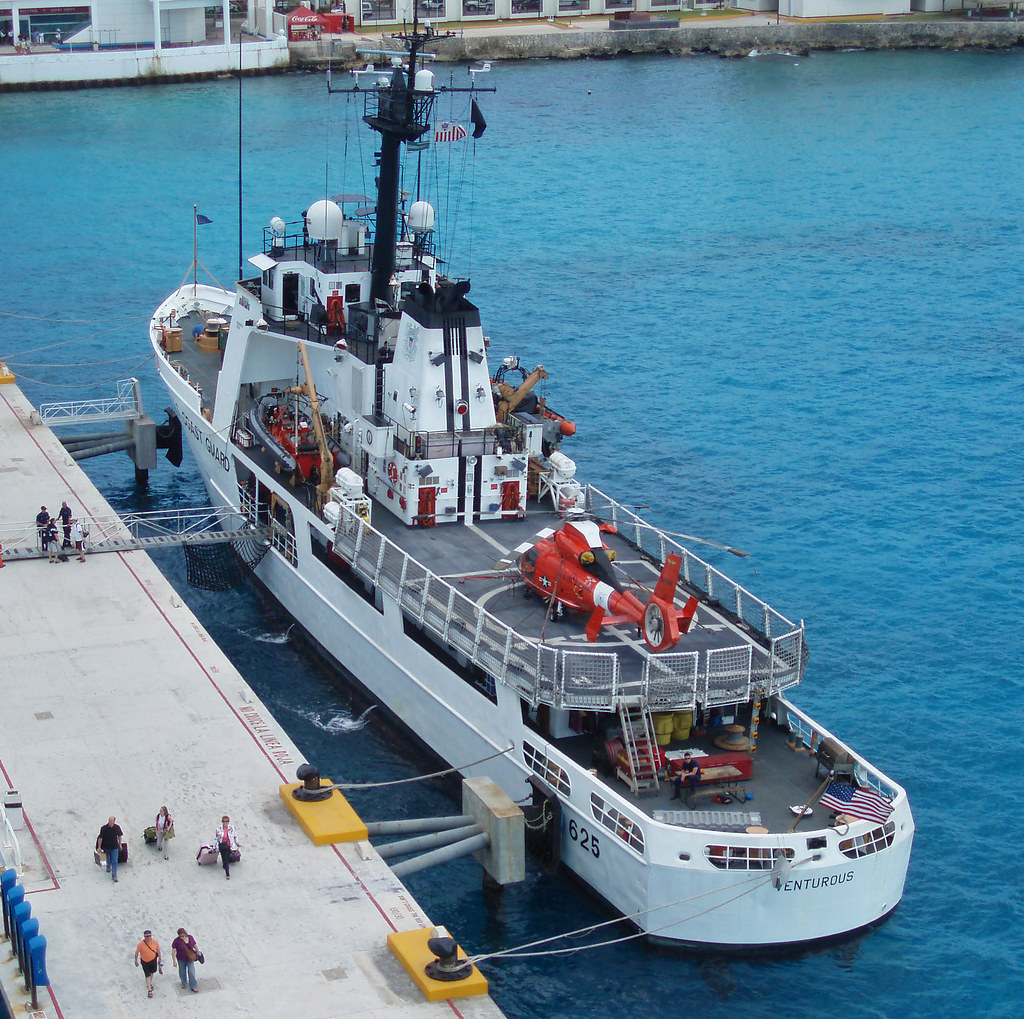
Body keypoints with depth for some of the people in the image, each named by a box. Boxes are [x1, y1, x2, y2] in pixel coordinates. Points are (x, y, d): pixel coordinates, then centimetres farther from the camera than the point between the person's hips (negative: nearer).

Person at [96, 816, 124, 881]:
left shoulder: (117, 827, -14)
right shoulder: (104, 828, -19)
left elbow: (119, 836, 3)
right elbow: (100, 838, -11)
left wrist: (120, 844, 11)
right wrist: (99, 847, -7)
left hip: (114, 847, -1)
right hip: (106, 847, 1)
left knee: (114, 861, -4)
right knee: (108, 858, 24)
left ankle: (114, 875, 4)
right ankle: (108, 867, 55)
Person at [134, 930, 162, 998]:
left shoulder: (155, 942, -20)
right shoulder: (141, 944, -28)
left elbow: (158, 950, -3)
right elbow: (136, 953, -13)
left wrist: (160, 959, 5)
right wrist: (136, 961, -2)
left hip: (153, 959, 3)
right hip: (145, 961, -3)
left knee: (152, 972, 25)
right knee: (147, 975, 1)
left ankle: (150, 983, 53)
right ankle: (150, 990, 12)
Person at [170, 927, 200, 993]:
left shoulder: (190, 937, -12)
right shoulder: (176, 941, -20)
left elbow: (195, 945, 3)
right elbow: (173, 951, -17)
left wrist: (198, 952, 10)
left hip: (190, 959, 1)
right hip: (181, 960, -1)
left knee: (191, 972, -1)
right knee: (182, 971, 18)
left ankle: (193, 987, 10)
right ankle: (184, 983, 43)